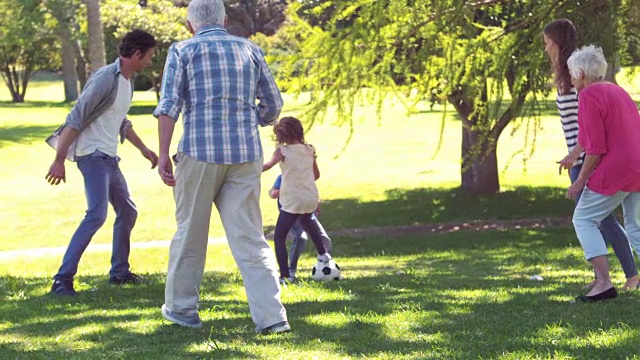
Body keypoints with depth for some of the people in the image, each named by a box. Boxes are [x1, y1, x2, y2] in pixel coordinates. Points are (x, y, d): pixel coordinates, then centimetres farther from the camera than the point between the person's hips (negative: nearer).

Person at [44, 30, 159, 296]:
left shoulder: (128, 82, 13)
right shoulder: (106, 79, -16)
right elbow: (76, 119, -20)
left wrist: (143, 149, 34)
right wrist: (59, 160, -24)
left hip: (109, 157, 10)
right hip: (93, 154, -10)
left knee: (127, 211, 16)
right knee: (97, 214, -21)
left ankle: (119, 271, 29)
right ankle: (62, 280, -22)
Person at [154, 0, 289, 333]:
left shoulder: (183, 51, 3)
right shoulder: (250, 50, 12)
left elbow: (169, 105, -7)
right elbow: (272, 105, 16)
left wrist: (163, 155, -8)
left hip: (199, 154, -2)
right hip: (246, 155, 2)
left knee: (190, 232, 12)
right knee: (249, 237, 1)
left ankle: (181, 307, 22)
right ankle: (270, 316, -7)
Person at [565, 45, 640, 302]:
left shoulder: (589, 96, -10)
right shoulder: (618, 92, 18)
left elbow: (596, 147, -17)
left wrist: (581, 181, -9)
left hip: (615, 172, -9)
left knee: (584, 220, 1)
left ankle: (603, 282, -11)